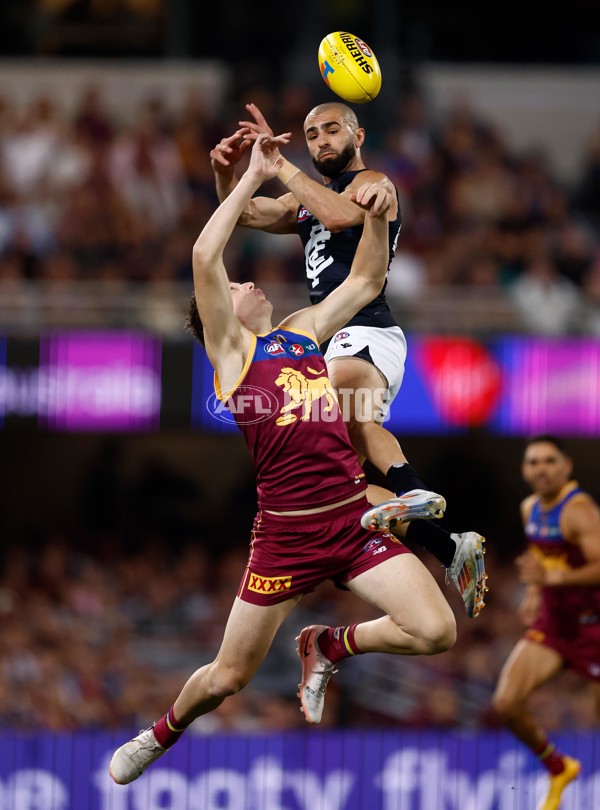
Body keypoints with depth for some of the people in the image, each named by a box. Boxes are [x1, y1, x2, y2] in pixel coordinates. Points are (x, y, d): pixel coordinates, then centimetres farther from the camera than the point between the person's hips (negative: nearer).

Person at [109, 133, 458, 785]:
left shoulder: (304, 330, 18)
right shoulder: (229, 348, 2)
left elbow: (366, 281, 24)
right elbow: (204, 256, -12)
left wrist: (376, 216, 5)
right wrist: (255, 176, -7)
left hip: (354, 521, 4)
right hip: (286, 532, -4)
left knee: (435, 632, -13)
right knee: (227, 678, 4)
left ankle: (328, 647, 15)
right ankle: (161, 734, 37)